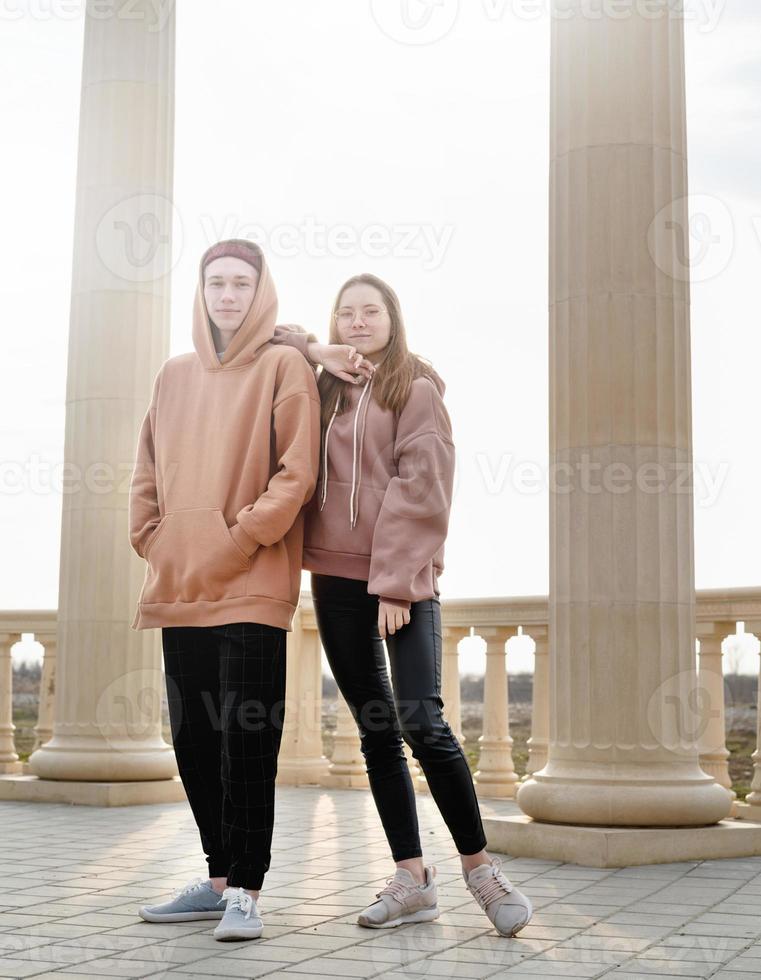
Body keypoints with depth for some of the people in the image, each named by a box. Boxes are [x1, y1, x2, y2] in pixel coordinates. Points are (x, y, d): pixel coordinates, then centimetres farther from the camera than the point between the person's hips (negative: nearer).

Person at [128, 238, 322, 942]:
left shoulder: (284, 365, 1)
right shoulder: (175, 375, 17)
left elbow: (297, 472, -8)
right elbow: (148, 472, 20)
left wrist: (236, 542, -13)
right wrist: (155, 541, 6)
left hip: (251, 587, -6)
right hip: (179, 590, 6)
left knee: (246, 739, -6)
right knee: (194, 738, 9)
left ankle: (244, 890, 0)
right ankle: (219, 878, 19)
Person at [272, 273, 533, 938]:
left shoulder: (417, 390, 2)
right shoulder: (326, 390, 17)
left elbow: (421, 491, -7)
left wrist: (397, 583, -14)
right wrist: (316, 350, 7)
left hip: (403, 579, -5)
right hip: (337, 578, 5)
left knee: (422, 723, -15)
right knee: (376, 732, 6)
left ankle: (479, 867, 1)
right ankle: (413, 880, 11)